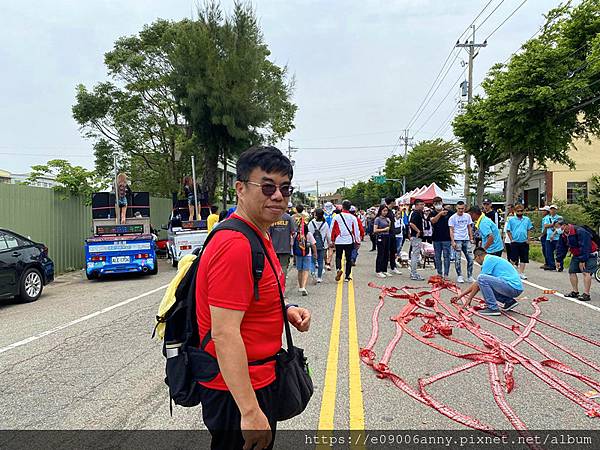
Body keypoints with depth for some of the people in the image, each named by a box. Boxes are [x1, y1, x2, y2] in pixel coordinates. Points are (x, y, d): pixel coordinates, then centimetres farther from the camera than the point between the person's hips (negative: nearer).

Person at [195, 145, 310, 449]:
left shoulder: (259, 236, 7)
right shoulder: (236, 245, -26)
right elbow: (224, 335, -29)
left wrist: (285, 310, 2)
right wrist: (251, 412, -27)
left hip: (259, 378, 10)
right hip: (238, 389, -10)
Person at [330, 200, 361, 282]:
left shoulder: (337, 217, -5)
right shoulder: (353, 218, -3)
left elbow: (332, 229, 0)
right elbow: (356, 230, 0)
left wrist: (332, 240, 10)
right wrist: (358, 241, 9)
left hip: (339, 241, 0)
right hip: (349, 241, 0)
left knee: (338, 257, 14)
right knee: (348, 259, 10)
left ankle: (338, 269, -14)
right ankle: (347, 276, 12)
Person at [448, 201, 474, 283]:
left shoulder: (467, 216, 9)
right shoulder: (453, 218, -4)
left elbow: (469, 228, 16)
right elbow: (451, 230, -5)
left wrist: (471, 238, 9)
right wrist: (453, 241, -13)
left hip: (466, 239, 4)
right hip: (457, 240, -4)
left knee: (470, 258, 3)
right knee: (458, 259, -3)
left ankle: (470, 277, 13)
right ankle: (459, 276, 8)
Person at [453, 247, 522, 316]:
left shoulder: (489, 260, -8)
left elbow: (479, 282, -9)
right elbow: (477, 283, 24)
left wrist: (469, 298, 0)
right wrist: (461, 295, 26)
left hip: (513, 287, -10)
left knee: (482, 278, -18)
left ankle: (493, 308, -13)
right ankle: (509, 301, 14)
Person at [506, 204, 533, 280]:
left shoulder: (527, 219, 7)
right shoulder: (511, 219, -1)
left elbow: (529, 230, 12)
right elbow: (508, 230, 0)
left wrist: (528, 239, 2)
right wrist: (511, 239, -5)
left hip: (524, 242, 3)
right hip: (515, 242, -3)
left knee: (524, 259, 5)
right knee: (514, 258, -1)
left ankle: (521, 273, 14)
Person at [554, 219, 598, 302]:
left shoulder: (580, 232, -28)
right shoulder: (562, 235, -3)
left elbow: (584, 247, -30)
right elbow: (560, 248, 6)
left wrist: (582, 260, -29)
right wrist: (559, 260, 4)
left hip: (590, 255, -8)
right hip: (576, 255, 8)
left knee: (586, 272, -19)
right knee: (572, 271, 4)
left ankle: (586, 294, -22)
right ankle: (575, 292, 11)